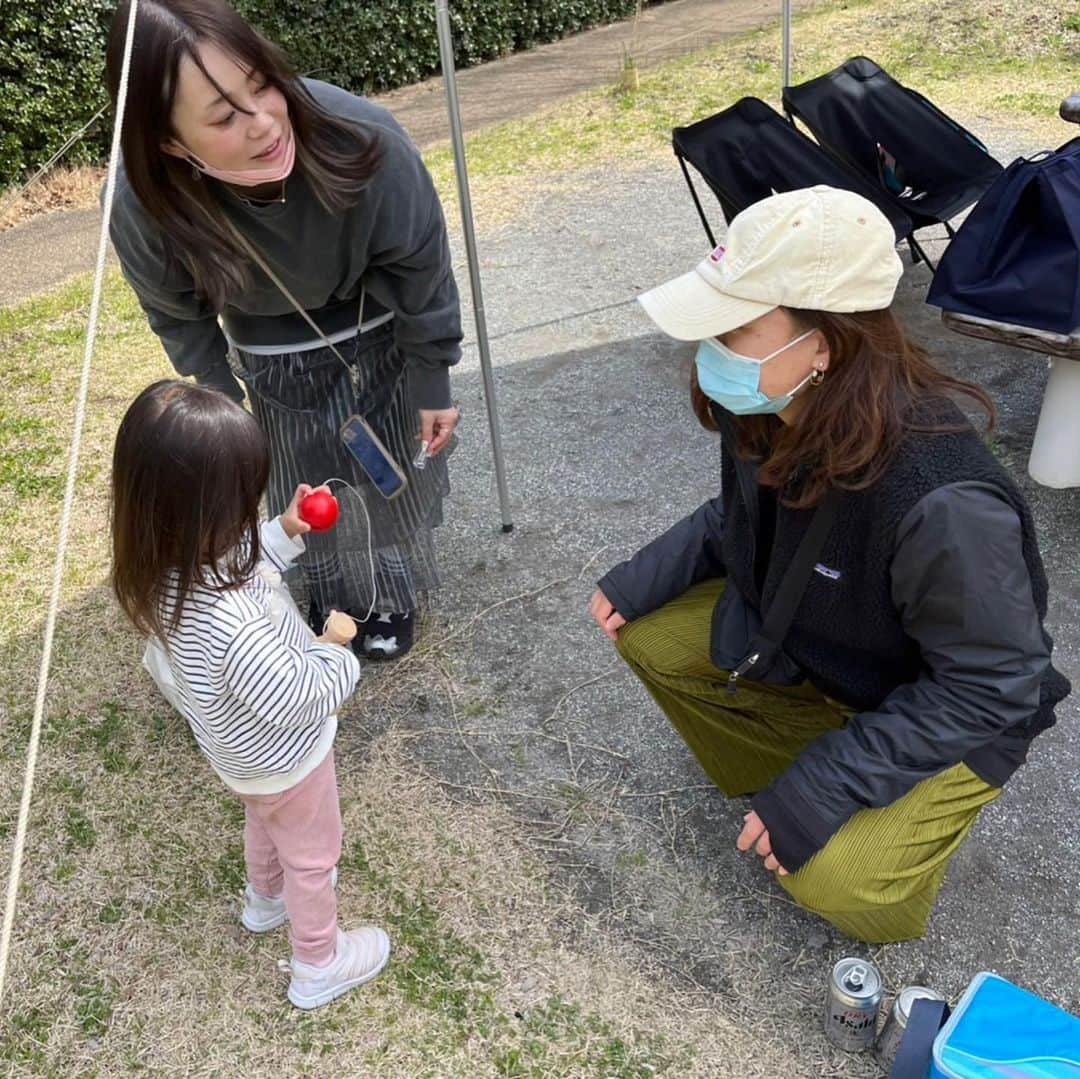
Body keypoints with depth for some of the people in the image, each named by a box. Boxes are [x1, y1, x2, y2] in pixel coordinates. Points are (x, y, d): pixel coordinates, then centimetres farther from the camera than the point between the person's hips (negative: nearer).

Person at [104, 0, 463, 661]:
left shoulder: (362, 141, -38)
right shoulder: (143, 206, -31)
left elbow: (421, 272, -20)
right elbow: (178, 316, -8)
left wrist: (432, 388, -10)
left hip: (380, 340, -1)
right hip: (277, 365, 1)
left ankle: (395, 595, 46)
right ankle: (336, 601, 49)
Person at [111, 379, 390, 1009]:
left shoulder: (166, 563, -21)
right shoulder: (227, 625, -47)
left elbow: (239, 562, 1)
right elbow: (296, 697, -35)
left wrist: (284, 533, -10)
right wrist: (338, 654, -18)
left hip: (243, 753, 8)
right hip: (286, 758, -8)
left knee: (266, 822, 36)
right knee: (313, 854, 21)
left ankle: (266, 898, 66)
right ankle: (319, 966, 47)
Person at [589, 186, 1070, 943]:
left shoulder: (940, 500, -41)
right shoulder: (768, 409, -19)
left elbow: (990, 688, -28)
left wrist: (822, 789, -29)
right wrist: (647, 577, -13)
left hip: (952, 710, -6)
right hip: (812, 633, 6)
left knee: (831, 875, -24)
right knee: (651, 637, -5)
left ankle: (920, 817, 13)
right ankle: (776, 779, 15)